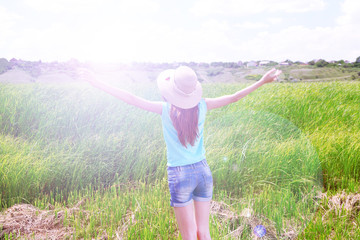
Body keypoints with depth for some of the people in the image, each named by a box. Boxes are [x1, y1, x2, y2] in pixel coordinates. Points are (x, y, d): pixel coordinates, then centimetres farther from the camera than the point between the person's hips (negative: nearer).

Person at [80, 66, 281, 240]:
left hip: (180, 176, -3)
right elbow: (233, 98, 4)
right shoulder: (202, 106, -4)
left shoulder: (166, 109, -12)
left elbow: (131, 98, -11)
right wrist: (262, 82, 13)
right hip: (203, 171, 4)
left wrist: (97, 83, -6)